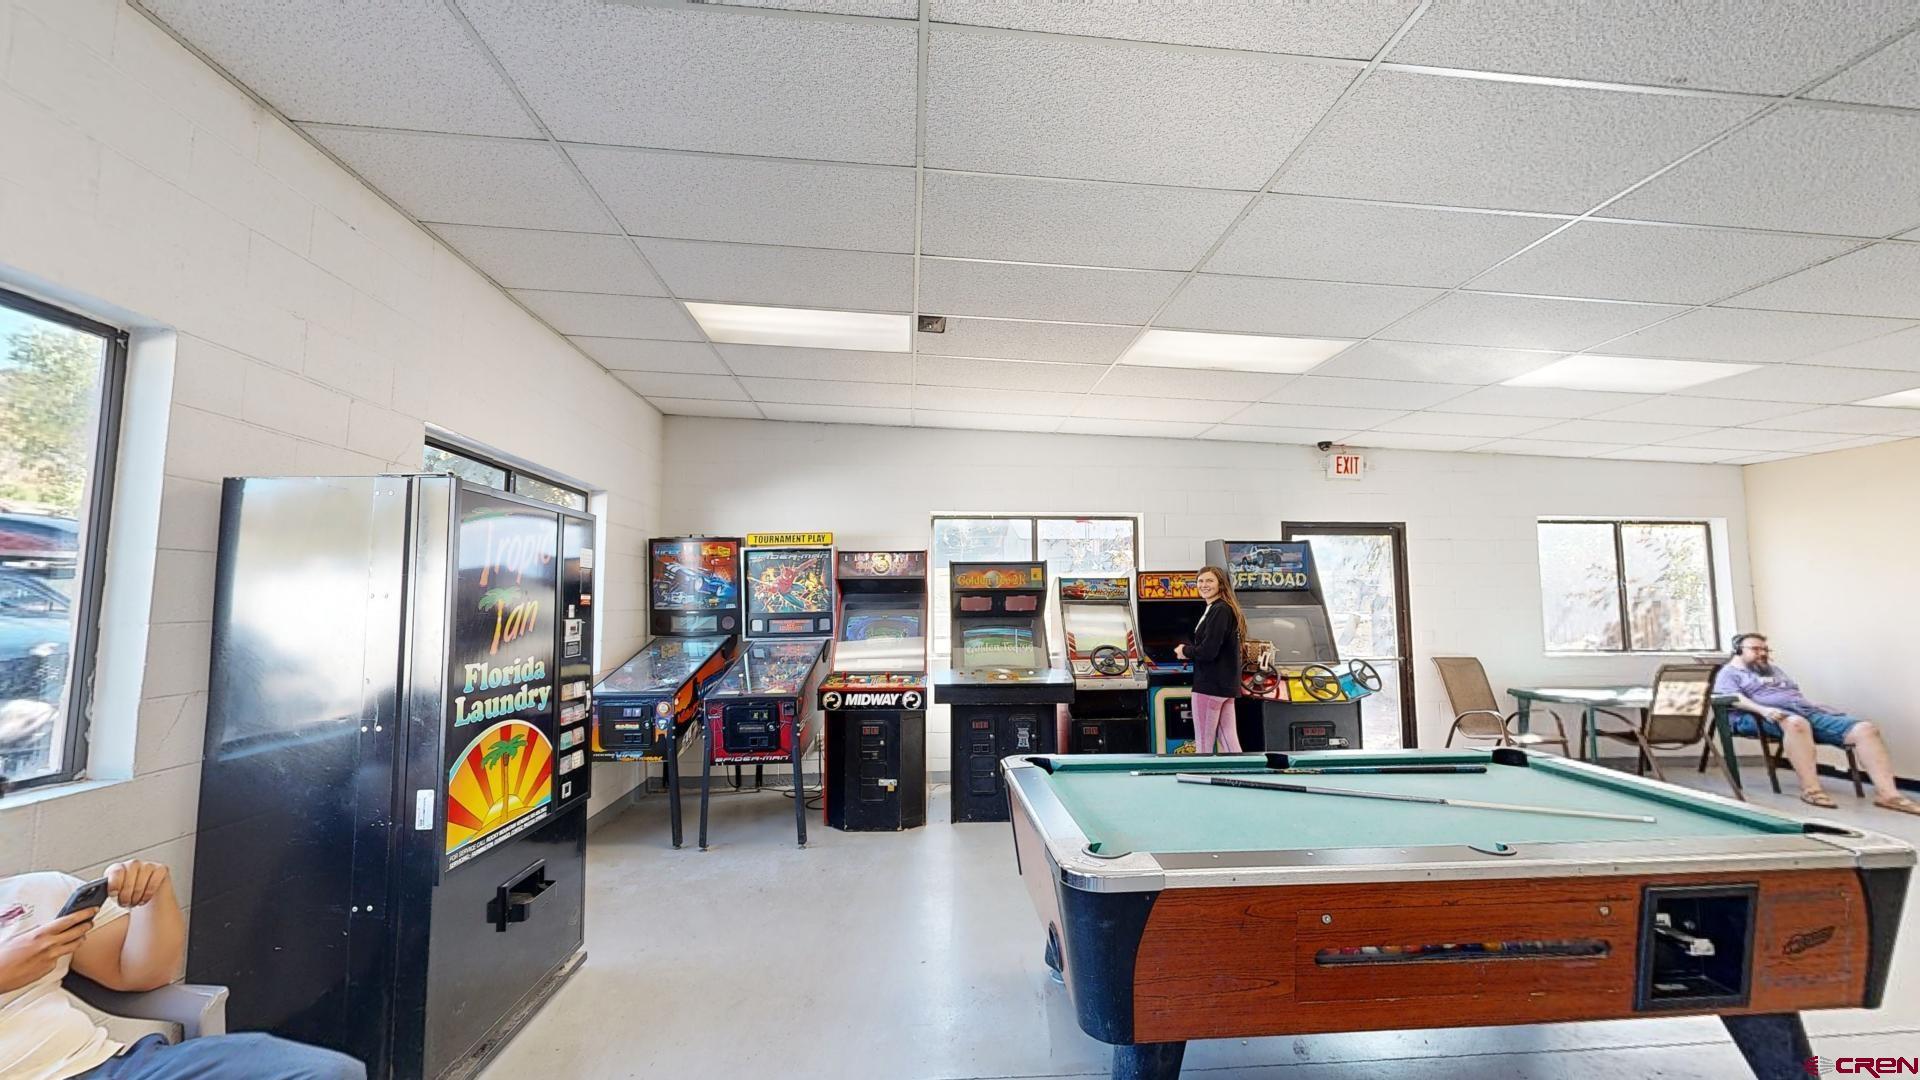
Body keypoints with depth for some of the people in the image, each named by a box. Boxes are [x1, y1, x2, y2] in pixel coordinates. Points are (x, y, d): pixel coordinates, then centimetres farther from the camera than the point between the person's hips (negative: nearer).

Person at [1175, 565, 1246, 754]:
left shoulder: (1219, 611, -16)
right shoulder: (1224, 609, 16)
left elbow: (1208, 651, -23)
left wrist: (1185, 651, -5)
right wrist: (1190, 651, 1)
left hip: (1210, 684, -10)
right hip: (1225, 683, 10)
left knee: (1204, 743, -1)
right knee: (1228, 740, 11)